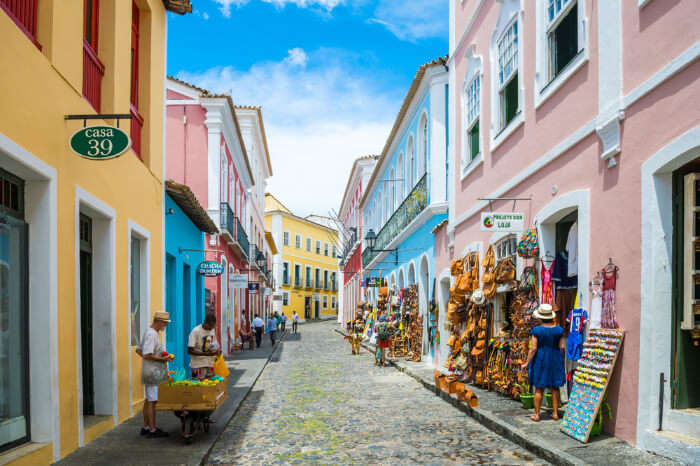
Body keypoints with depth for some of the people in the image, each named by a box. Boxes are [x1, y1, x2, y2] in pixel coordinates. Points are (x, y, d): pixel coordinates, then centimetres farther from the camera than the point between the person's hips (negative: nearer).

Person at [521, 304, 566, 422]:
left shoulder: (537, 330, -13)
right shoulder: (559, 329, -4)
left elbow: (533, 348, -15)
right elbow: (562, 347, -4)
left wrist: (527, 363, -8)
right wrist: (562, 360, 12)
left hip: (540, 360, -2)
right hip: (555, 360, 2)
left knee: (539, 388, 4)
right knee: (555, 387, 13)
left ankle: (536, 414, 7)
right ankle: (555, 413, 15)